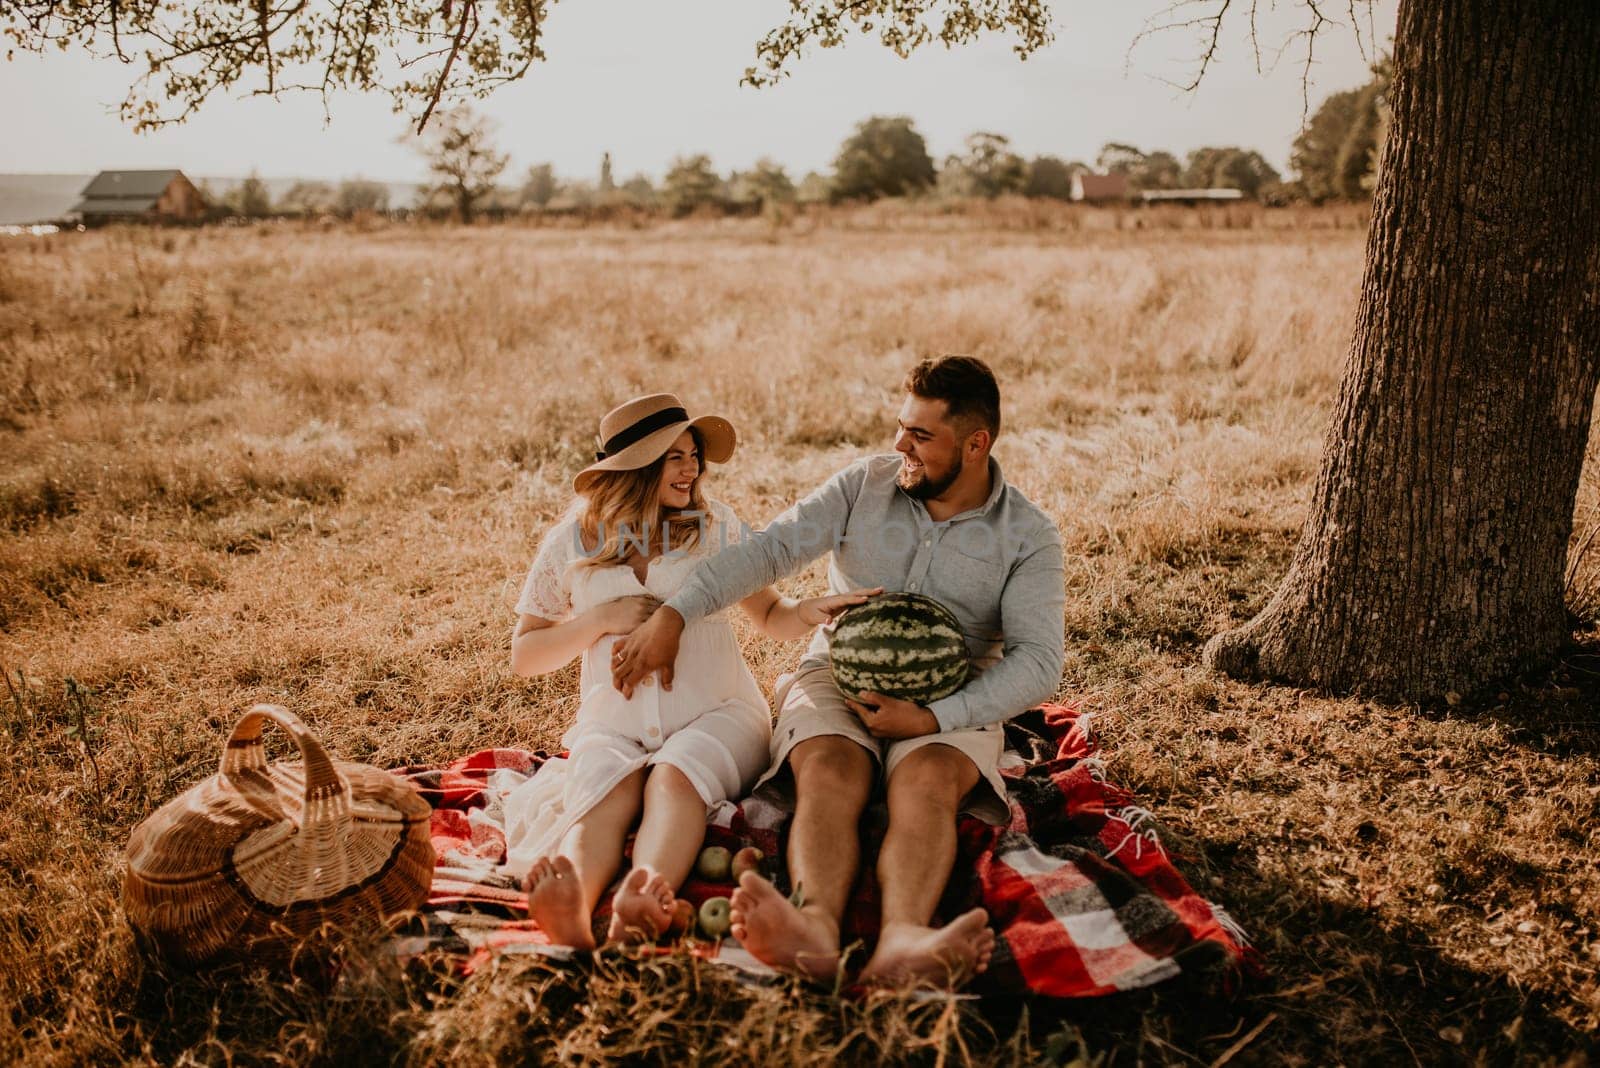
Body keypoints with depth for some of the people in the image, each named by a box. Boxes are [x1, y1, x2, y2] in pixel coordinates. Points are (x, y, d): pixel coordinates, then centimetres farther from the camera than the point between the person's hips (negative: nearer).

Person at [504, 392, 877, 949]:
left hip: (715, 714, 0)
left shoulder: (715, 523, 10)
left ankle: (645, 898, -62)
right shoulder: (571, 542, 9)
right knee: (607, 794, -33)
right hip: (614, 724, 1)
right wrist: (599, 620, -5)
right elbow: (524, 657, 12)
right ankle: (573, 915, -62)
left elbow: (769, 616, 12)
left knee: (674, 779, -34)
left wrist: (809, 611, -11)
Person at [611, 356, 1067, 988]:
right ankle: (816, 930, -58)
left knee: (925, 779, -36)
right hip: (836, 677, 1)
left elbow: (1038, 662, -10)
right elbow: (771, 549, -5)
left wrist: (933, 719, -23)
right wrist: (674, 615, -17)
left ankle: (901, 940, -60)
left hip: (951, 702, -1)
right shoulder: (865, 487, 5)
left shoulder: (1028, 536, 0)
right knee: (829, 773, -33)